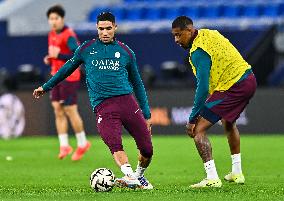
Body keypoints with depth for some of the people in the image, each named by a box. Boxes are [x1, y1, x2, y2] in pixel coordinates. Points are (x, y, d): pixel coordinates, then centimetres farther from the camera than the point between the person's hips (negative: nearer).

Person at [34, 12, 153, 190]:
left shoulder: (125, 52, 13)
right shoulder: (86, 49, 12)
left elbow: (137, 83, 21)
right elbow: (67, 68, 28)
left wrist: (147, 114, 19)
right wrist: (46, 87, 36)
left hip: (127, 101, 2)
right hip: (103, 107, -2)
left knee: (147, 150, -2)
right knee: (114, 143, -29)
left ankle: (140, 175, 25)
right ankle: (130, 177, -43)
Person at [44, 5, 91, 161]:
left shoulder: (68, 35, -15)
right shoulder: (52, 35, 11)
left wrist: (58, 55, -29)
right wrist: (49, 60, 3)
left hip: (69, 78, -8)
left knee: (70, 111, -3)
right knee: (58, 111, 2)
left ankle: (82, 144, 12)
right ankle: (64, 146, 4)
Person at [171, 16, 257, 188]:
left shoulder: (198, 52, -17)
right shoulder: (209, 34, 11)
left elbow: (203, 88, -22)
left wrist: (192, 119, -18)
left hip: (233, 88, -10)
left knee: (198, 130, -10)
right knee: (228, 122, 34)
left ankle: (212, 178, -16)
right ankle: (237, 173, 40)